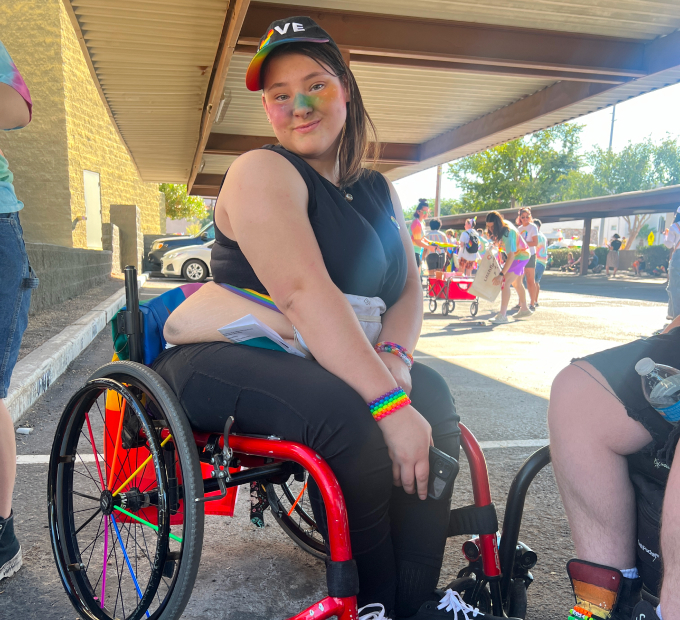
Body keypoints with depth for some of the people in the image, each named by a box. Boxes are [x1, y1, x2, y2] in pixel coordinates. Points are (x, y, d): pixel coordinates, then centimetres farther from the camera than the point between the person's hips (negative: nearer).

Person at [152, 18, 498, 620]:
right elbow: (304, 292, -25)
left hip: (326, 362, 7)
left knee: (431, 393, -17)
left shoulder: (377, 190, 14)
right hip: (224, 362, -6)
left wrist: (392, 356, -18)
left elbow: (410, 288, 5)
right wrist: (389, 404, -31)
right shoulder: (262, 171, -9)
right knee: (346, 414, -32)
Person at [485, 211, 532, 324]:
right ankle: (524, 309, 40)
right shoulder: (502, 226, -8)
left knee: (505, 283, -22)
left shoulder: (507, 233, -34)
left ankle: (502, 315, -26)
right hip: (516, 255, 10)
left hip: (520, 256, -10)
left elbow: (511, 255, -41)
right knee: (516, 284, 23)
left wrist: (501, 275, -47)